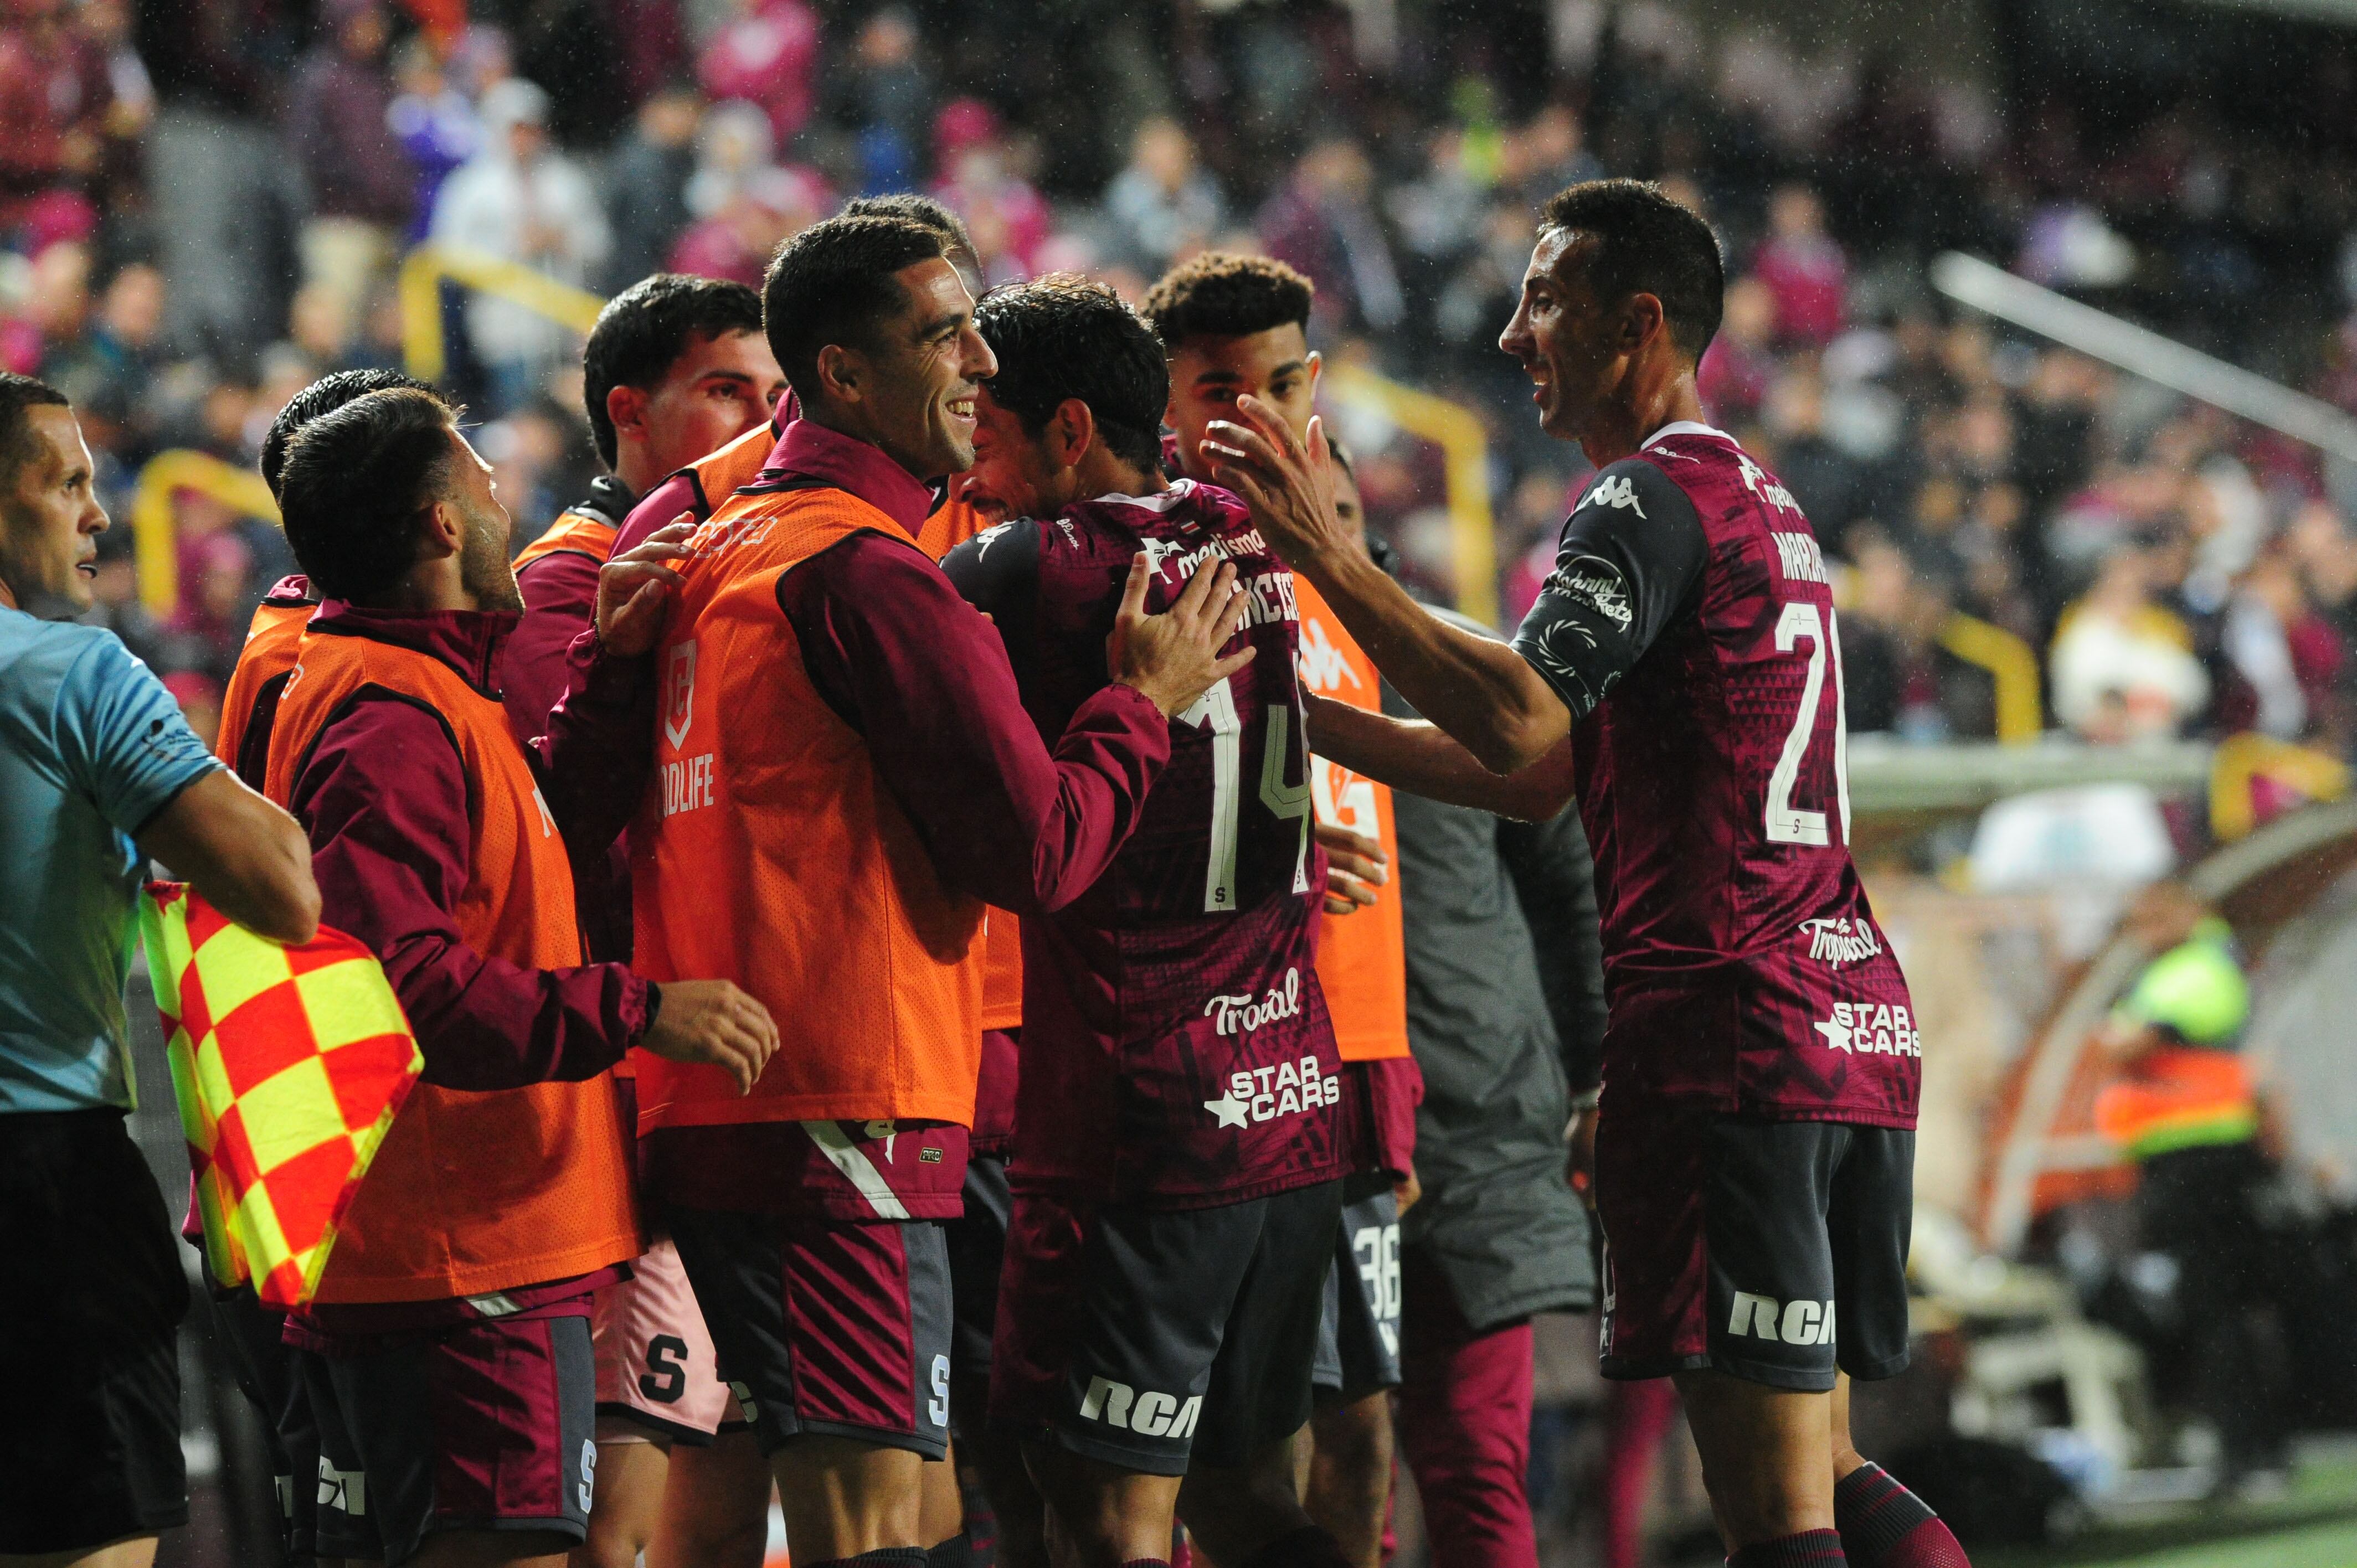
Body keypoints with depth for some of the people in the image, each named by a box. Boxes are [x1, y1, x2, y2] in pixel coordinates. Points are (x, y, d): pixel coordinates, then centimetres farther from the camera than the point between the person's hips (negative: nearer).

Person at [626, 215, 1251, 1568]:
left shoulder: (717, 554, 18)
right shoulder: (870, 573, -12)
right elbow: (1037, 850, -14)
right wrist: (1148, 698, 2)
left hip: (706, 1113, 10)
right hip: (842, 1119, -10)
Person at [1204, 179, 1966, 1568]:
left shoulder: (1654, 497, -7)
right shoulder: (1760, 501, 23)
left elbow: (1522, 723, -22)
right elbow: (1557, 757, 24)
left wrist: (1335, 560, -18)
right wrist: (1305, 713, 22)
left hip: (1733, 1030, -9)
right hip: (1862, 1024, 9)